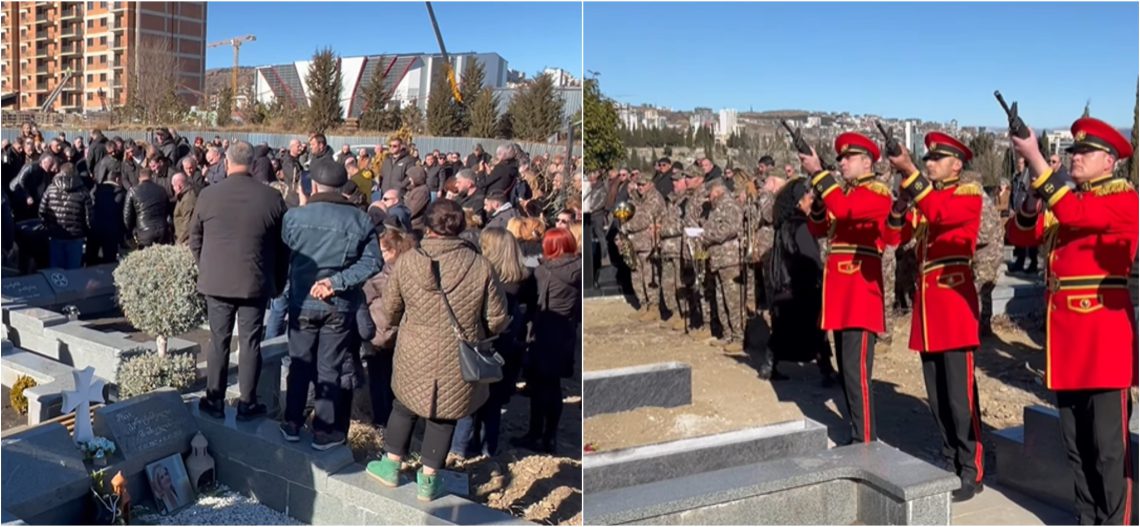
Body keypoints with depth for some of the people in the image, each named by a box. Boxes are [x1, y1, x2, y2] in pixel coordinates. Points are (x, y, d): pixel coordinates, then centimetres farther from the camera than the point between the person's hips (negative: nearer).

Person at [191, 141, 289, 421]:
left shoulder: (208, 195, -4)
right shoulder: (272, 197, -5)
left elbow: (195, 240, 6)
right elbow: (282, 245, 2)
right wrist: (278, 281, 13)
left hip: (216, 281, 1)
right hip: (256, 282, -1)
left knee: (218, 341, 10)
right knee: (250, 343, 7)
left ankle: (215, 401, 19)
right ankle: (247, 403, 14)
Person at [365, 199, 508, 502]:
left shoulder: (407, 263, -13)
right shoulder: (480, 266, -16)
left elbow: (390, 310, 1)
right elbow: (497, 320, -7)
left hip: (415, 357, 1)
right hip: (458, 363, -1)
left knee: (404, 405, 26)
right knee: (444, 416, 18)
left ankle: (392, 466, 38)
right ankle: (428, 481, 28)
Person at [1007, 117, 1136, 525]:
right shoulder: (1063, 197, 15)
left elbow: (1076, 214, -24)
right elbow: (1020, 235, 6)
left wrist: (1035, 159, -25)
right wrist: (1034, 198, -12)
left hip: (1104, 334, -7)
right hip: (1066, 332, 7)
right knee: (1076, 446, 13)